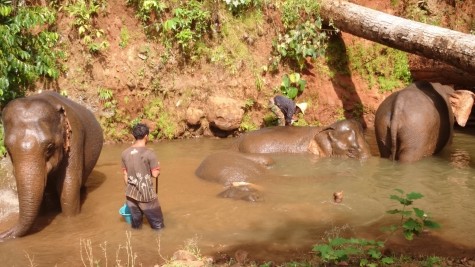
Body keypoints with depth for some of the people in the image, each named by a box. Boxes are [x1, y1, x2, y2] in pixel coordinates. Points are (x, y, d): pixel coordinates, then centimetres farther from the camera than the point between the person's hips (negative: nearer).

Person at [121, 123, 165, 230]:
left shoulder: (125, 153, 0)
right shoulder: (149, 153, -17)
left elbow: (125, 175, 7)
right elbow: (155, 174, -12)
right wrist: (158, 168, 10)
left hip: (131, 195, 6)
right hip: (146, 195, -5)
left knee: (135, 225, 18)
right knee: (158, 226, 10)